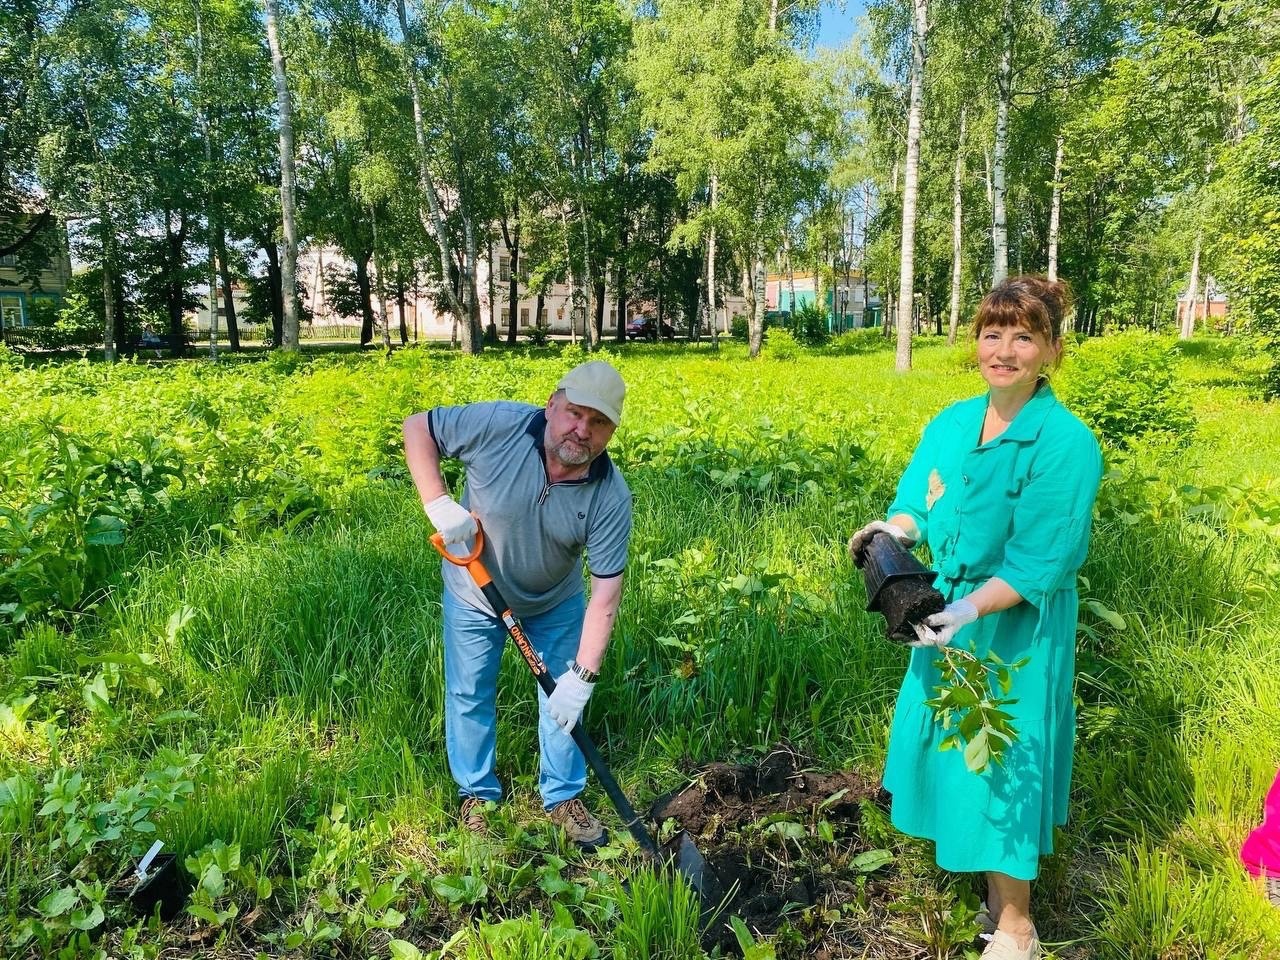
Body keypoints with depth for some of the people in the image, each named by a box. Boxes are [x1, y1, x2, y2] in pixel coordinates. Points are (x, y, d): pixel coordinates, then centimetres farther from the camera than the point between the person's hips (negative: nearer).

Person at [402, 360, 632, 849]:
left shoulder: (610, 497, -28)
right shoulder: (498, 425, -32)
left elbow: (606, 592, -26)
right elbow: (417, 427, -18)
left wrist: (582, 678, -29)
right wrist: (438, 503, -30)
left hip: (555, 602, 1)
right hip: (474, 593, 0)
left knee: (564, 699, 10)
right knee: (470, 695, 12)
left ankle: (564, 796, 34)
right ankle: (477, 794, 36)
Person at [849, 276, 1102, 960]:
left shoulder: (1066, 443, -19)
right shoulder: (950, 424, 0)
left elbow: (1041, 562, -22)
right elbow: (918, 505, 3)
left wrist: (969, 609, -31)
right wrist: (893, 530, -19)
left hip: (1016, 629, -6)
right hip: (945, 617, 7)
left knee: (1001, 760, 5)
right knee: (954, 742, 20)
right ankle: (989, 872, 46)